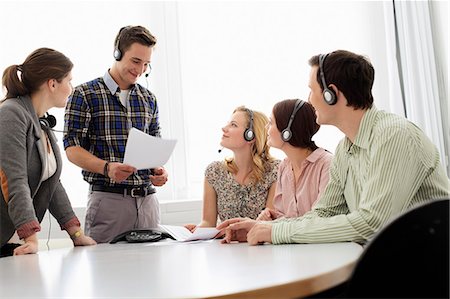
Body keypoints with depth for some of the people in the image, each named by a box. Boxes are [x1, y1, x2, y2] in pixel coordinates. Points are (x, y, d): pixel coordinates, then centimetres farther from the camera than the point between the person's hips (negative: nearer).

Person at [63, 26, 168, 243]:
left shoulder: (149, 100, 14)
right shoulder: (85, 95, -1)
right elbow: (72, 148, -6)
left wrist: (158, 170, -1)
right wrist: (107, 167, -22)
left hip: (147, 199, 5)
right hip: (108, 198, -5)